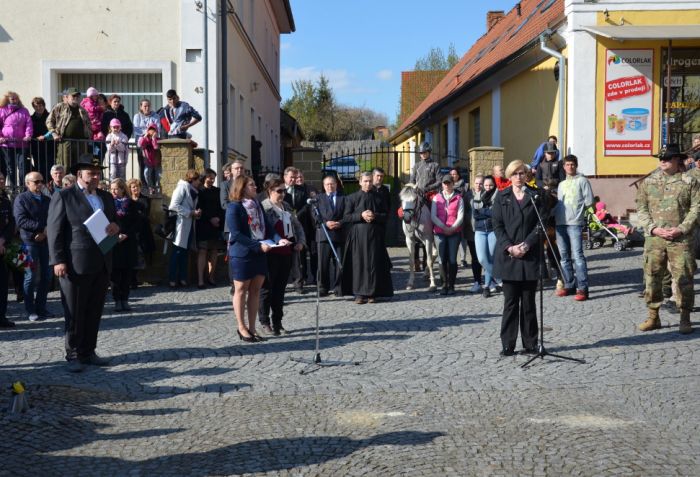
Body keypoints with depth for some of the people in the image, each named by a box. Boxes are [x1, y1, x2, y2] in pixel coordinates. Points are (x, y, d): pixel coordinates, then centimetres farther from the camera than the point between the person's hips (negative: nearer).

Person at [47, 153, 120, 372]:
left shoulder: (106, 197, 17)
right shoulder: (63, 196, -2)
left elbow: (114, 222, 25)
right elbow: (54, 230, -6)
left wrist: (115, 227, 0)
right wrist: (58, 261, -14)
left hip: (102, 264, 6)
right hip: (76, 265, -5)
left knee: (94, 312, 9)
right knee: (75, 313, 2)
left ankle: (88, 352, 18)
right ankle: (73, 355, 11)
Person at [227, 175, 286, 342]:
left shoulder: (257, 205, 10)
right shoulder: (234, 207, -11)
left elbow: (267, 227, 8)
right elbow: (236, 234, -18)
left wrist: (278, 239, -11)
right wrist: (258, 245, -23)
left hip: (259, 254, 7)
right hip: (241, 255, -7)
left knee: (255, 290, 9)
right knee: (241, 290, 5)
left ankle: (252, 328, 17)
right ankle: (241, 328, 16)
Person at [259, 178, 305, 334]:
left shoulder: (286, 207, 14)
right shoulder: (264, 207, -10)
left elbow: (297, 225, 20)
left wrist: (301, 241, 7)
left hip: (286, 253, 7)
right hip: (271, 254, -7)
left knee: (280, 289, 11)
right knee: (267, 288, 3)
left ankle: (277, 323, 19)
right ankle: (265, 323, 14)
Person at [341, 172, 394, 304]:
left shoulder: (378, 198, 9)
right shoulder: (352, 198, 4)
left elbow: (385, 216, 8)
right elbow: (346, 217, -1)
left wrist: (374, 216, -11)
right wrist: (361, 215, -14)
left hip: (374, 235, 1)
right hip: (358, 235, -1)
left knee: (374, 264, 0)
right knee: (359, 263, -4)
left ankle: (372, 293, 6)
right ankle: (359, 294, 1)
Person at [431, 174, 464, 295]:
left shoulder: (458, 198, 5)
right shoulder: (436, 198, 8)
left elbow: (460, 216, -2)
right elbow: (433, 216, 0)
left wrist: (452, 228, -15)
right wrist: (443, 227, -11)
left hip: (454, 232, -1)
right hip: (439, 232, 1)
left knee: (452, 259, -2)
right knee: (442, 259, 2)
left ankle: (451, 285, 7)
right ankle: (444, 284, 12)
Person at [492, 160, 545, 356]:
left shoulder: (535, 196, 6)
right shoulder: (501, 197, 7)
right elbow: (497, 225, 2)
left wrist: (527, 244, -11)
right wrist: (509, 247, -11)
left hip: (530, 256, 0)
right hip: (508, 256, 0)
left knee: (529, 301, 6)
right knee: (510, 301, 1)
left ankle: (530, 343, 14)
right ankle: (507, 345, 6)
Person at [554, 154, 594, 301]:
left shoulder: (582, 181, 4)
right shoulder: (561, 184, 22)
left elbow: (589, 201, -2)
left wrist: (577, 209, 1)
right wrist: (554, 215, 8)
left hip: (575, 223, -6)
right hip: (560, 223, 6)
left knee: (577, 255, -11)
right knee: (564, 256, 8)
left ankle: (582, 288, -11)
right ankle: (569, 285, 17)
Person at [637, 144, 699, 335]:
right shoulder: (648, 182, 9)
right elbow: (641, 208, 7)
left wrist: (681, 229, -11)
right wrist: (653, 228, -7)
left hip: (681, 240, -2)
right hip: (654, 239, 2)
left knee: (684, 279, 0)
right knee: (652, 278, 4)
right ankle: (653, 317, 16)